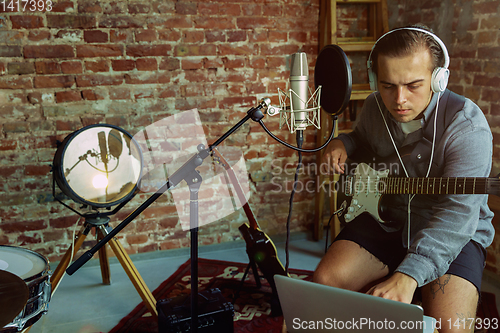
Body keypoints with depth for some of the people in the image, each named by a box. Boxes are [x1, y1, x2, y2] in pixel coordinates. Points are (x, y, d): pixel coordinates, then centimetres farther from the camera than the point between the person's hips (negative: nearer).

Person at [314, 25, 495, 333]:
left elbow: (457, 212, -32)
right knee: (325, 281, -16)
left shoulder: (466, 125, -23)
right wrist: (342, 144, -4)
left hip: (454, 236, -4)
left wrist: (408, 275, -44)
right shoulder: (374, 108, -3)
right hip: (386, 220, 5)